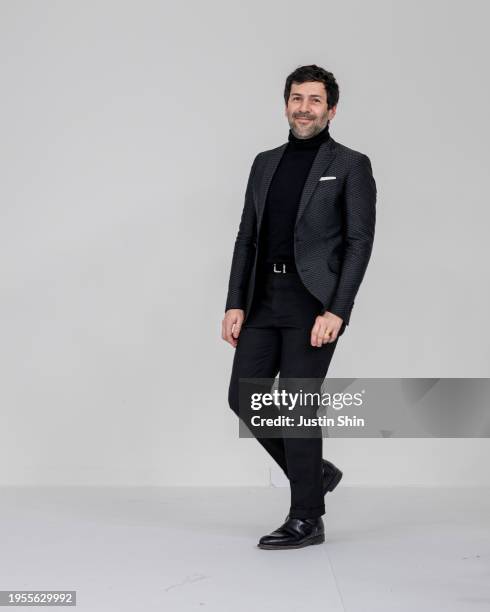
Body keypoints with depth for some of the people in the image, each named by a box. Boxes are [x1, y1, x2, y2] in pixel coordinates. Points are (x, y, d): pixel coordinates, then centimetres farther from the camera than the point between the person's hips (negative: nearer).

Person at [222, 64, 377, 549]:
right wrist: (234, 305, 4)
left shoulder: (351, 166, -1)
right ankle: (313, 472, 24)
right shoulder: (265, 163, 15)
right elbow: (246, 239, 14)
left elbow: (360, 243, -8)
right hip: (264, 301, 6)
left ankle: (306, 519, 8)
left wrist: (336, 312, -17)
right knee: (244, 397, 3)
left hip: (313, 303, -6)